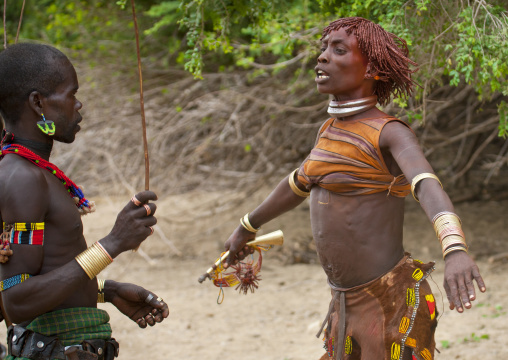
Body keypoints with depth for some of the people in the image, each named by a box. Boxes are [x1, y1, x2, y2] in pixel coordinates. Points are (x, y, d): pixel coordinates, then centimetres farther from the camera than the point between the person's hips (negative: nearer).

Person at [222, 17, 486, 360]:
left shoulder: (391, 133, -14)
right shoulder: (334, 130, 11)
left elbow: (429, 188, -33)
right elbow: (300, 183, 30)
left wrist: (455, 250, -53)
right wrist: (248, 227, 45)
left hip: (391, 304, -8)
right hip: (348, 305, 8)